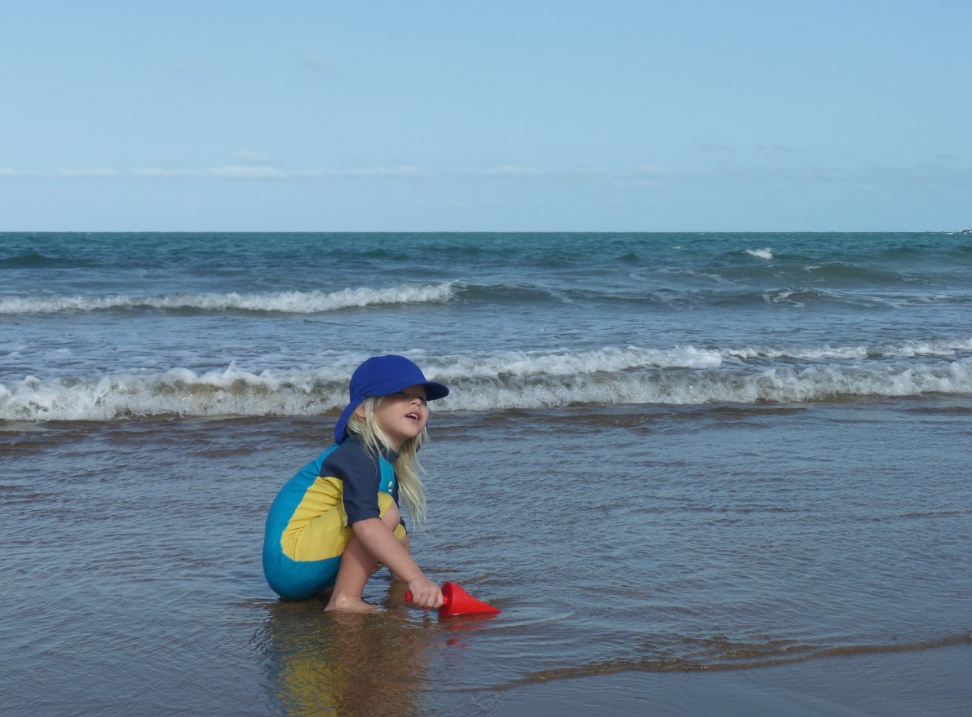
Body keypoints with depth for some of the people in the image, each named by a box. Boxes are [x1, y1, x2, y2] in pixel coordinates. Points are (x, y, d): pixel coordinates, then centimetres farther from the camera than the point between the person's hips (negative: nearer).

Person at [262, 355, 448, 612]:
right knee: (385, 508, -20)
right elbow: (365, 522, -33)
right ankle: (344, 601, -20)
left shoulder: (387, 463, 13)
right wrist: (416, 577, -40)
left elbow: (395, 538, 21)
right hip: (291, 562, -10)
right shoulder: (357, 456, -17)